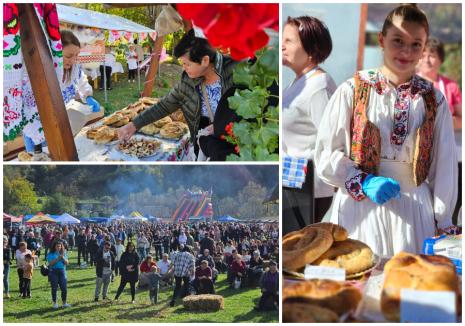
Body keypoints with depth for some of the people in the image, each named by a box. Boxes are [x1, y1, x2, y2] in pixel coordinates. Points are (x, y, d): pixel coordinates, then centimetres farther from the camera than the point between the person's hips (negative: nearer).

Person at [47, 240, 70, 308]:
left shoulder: (63, 253, 10)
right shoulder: (51, 254, -1)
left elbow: (67, 263, 5)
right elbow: (50, 263, -11)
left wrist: (63, 258, -12)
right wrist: (57, 258, -19)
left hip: (62, 271, 3)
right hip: (53, 272, -3)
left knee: (64, 288, -1)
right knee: (54, 288, 1)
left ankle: (64, 303, 9)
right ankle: (55, 303, 11)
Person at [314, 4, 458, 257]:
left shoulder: (433, 101, 6)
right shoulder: (352, 91, 0)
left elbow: (445, 165, 8)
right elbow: (325, 155, -1)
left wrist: (443, 224, 5)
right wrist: (363, 183, -14)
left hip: (414, 211, 2)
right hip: (359, 209, -2)